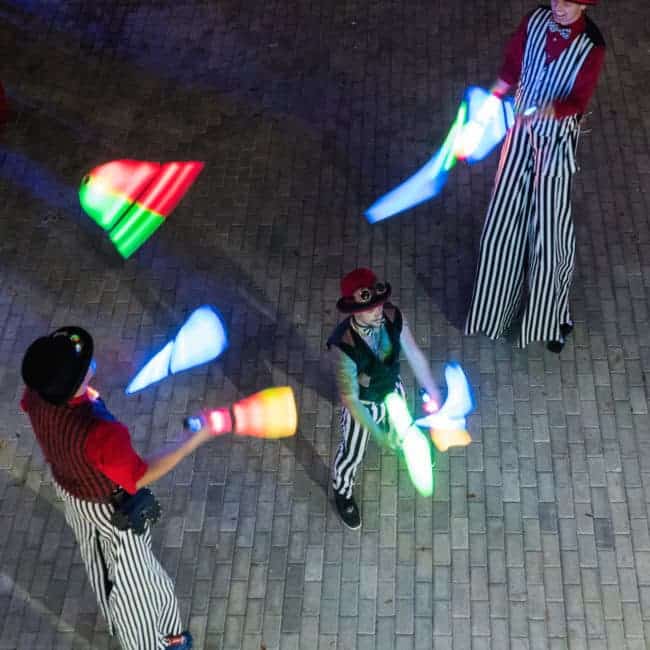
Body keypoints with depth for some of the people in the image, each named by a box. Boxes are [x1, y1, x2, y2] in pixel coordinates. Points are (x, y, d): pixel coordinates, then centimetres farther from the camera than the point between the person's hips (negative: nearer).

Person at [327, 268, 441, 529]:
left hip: (393, 390, 4)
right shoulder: (343, 344, -43)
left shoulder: (393, 317, -28)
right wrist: (378, 435, -29)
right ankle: (342, 493, 54)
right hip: (362, 405, -4)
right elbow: (349, 398, -32)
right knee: (352, 454, 21)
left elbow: (414, 354, -10)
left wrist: (432, 391, -1)